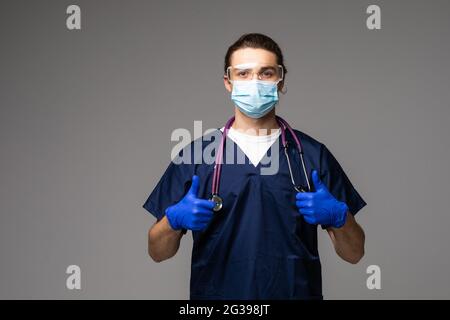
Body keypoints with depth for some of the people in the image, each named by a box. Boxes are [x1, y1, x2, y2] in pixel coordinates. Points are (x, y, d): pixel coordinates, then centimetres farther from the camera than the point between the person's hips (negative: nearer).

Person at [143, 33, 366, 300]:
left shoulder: (313, 154, -2)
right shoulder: (195, 154, -3)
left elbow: (354, 253, -1)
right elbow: (158, 252, -1)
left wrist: (338, 216, -20)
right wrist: (175, 219, -21)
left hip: (297, 292, 1)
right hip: (215, 292, 0)